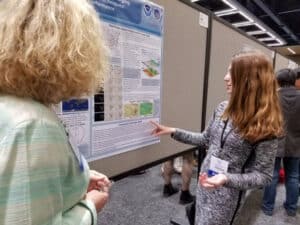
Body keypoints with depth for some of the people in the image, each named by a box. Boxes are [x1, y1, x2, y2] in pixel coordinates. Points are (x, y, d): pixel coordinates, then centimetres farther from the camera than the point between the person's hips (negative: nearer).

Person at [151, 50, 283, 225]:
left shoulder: (265, 125, -21)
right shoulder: (223, 108, -4)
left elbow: (263, 175, -15)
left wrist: (227, 179, -30)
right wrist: (173, 131, 1)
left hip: (227, 194, -5)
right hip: (205, 182, 6)